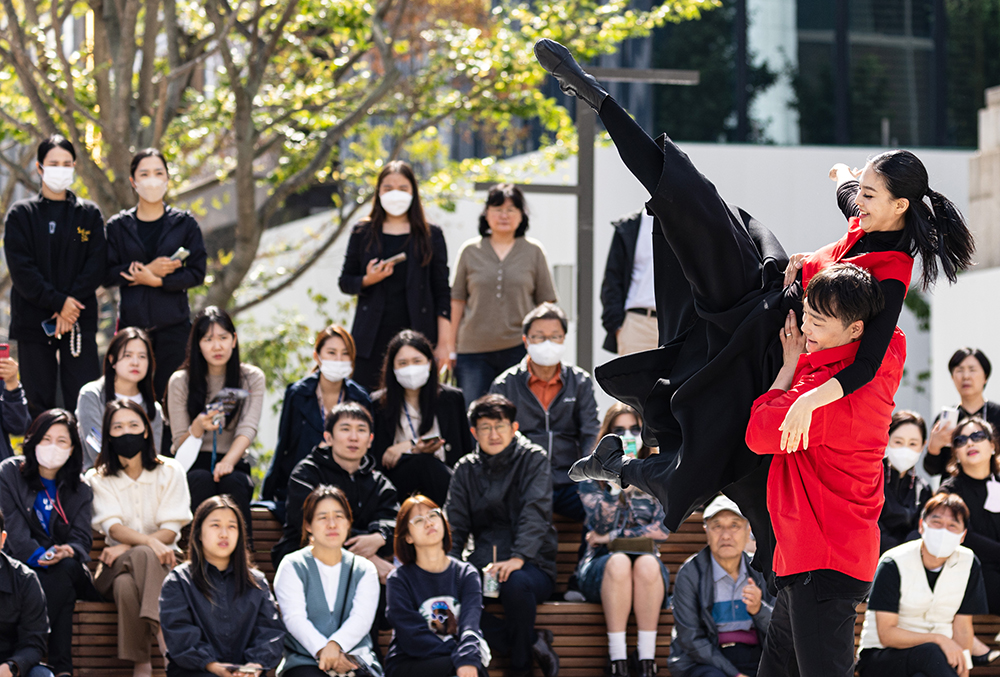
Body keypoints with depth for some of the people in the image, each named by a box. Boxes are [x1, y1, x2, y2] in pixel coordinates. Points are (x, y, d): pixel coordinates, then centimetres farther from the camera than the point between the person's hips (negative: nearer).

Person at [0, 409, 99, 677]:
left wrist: (68, 552, -24)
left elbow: (81, 537, 2)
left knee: (66, 570, -35)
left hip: (69, 570, 3)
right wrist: (39, 555, -27)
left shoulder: (79, 491, 15)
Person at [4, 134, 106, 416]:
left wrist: (71, 306, -12)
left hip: (80, 319, 1)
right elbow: (21, 268, -3)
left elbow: (97, 264, 2)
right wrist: (58, 302, -14)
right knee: (39, 403, -1)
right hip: (34, 320, -1)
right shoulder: (21, 215, 6)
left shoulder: (89, 214, 11)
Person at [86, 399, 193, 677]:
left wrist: (127, 547, -18)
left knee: (142, 556, -37)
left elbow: (170, 531, -2)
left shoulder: (169, 472, 7)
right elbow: (113, 527, -9)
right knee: (126, 585, -36)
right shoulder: (98, 478, 8)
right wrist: (149, 541, -30)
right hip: (118, 563, 0)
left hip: (161, 560, 0)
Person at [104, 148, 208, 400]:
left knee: (169, 397, -5)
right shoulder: (118, 226, 9)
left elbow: (197, 273, 1)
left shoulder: (185, 223, 7)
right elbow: (107, 275, 1)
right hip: (132, 321, 0)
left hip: (173, 324, 0)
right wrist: (147, 268, -11)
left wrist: (157, 280, -10)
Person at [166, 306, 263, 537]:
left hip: (233, 463, 1)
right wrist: (198, 427, -26)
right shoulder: (180, 381, 1)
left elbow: (248, 428, -10)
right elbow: (181, 443, -1)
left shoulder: (252, 377, 4)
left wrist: (228, 462, -31)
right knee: (202, 480, -36)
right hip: (191, 466, 0)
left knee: (232, 481, -35)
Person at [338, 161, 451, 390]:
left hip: (416, 335, -1)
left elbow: (442, 292, 7)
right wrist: (368, 280, -8)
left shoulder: (430, 236, 8)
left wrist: (443, 343, 0)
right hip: (372, 338, 1)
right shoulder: (362, 233, 10)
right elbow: (345, 282, 15)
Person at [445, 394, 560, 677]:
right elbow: (455, 524, 7)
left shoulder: (533, 459, 2)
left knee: (515, 582, -40)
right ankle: (533, 642, -19)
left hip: (532, 564, -4)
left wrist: (518, 558, -27)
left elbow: (535, 512, -12)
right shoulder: (466, 468, 13)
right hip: (484, 563, 4)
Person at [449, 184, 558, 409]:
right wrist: (450, 347, 7)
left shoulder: (534, 251, 8)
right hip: (474, 349, 1)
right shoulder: (470, 251, 9)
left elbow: (546, 303, 9)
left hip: (520, 348, -1)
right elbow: (457, 301, 10)